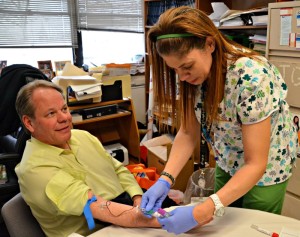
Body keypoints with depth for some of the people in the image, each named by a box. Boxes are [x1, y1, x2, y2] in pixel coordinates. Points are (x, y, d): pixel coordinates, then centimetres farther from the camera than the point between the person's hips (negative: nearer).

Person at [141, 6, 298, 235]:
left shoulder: (251, 78, -35)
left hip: (264, 169, -5)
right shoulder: (194, 72, -17)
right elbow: (188, 132, -11)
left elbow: (256, 164, -32)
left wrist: (203, 212, -40)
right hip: (228, 163, 5)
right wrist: (165, 179, -26)